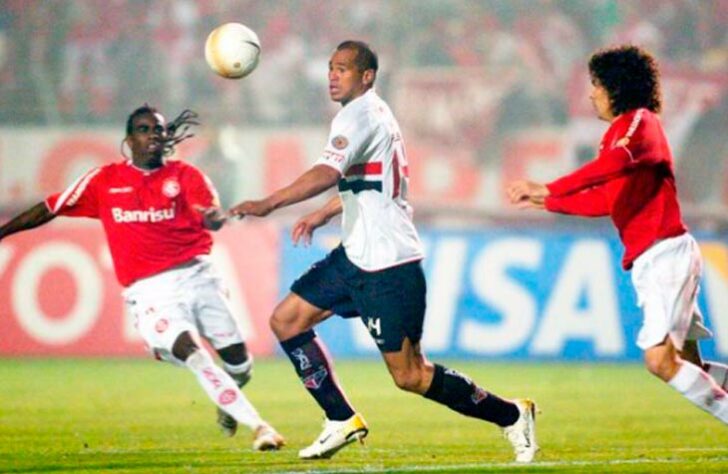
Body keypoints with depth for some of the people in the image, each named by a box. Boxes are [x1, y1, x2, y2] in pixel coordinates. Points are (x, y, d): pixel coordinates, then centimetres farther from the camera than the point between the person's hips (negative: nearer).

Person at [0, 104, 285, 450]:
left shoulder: (185, 175, 6)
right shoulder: (104, 181, 8)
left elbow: (211, 215, -12)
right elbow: (51, 209, 15)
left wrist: (214, 217, -37)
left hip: (196, 276, 2)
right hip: (150, 292, -2)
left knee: (238, 360, -2)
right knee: (190, 351, -25)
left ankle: (227, 402, 36)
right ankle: (257, 426, -25)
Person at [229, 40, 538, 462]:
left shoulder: (359, 115, -14)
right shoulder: (374, 113, 17)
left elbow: (329, 173, -29)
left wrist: (269, 204, -34)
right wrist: (322, 215, 36)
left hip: (387, 263, -10)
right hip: (357, 255, 10)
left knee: (410, 376, -8)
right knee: (287, 320, 7)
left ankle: (511, 415, 4)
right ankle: (342, 421, 10)